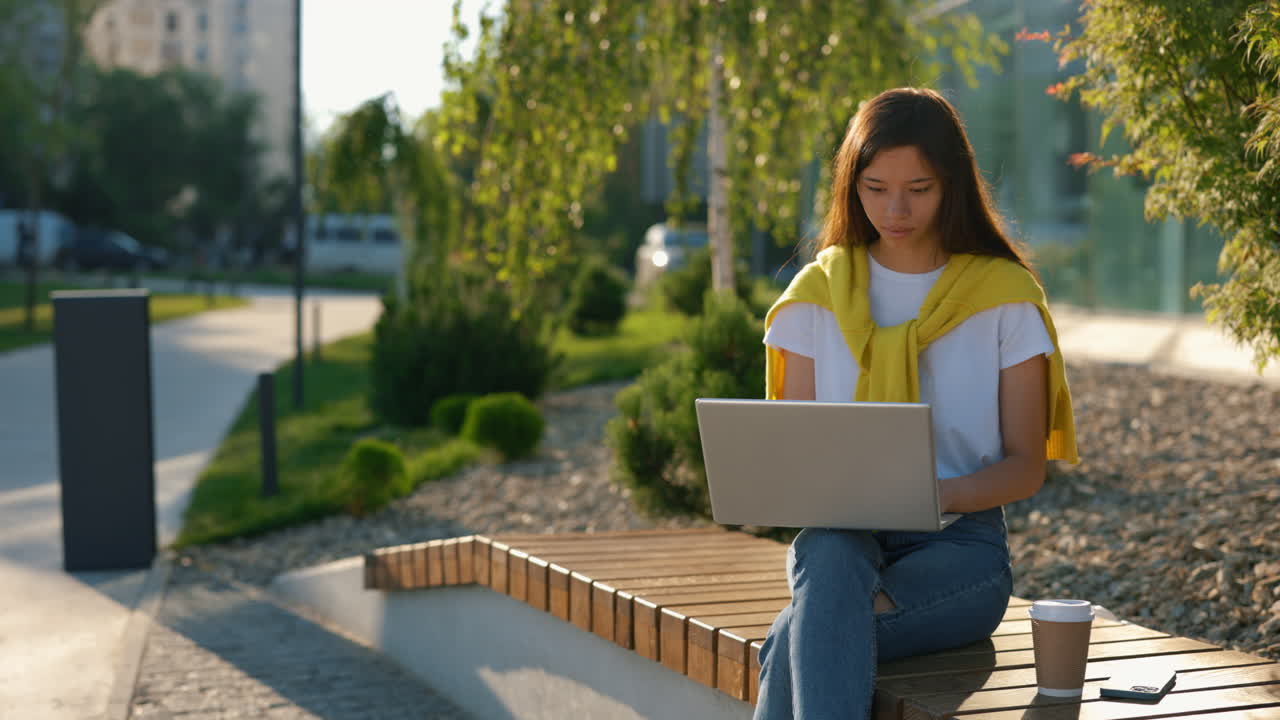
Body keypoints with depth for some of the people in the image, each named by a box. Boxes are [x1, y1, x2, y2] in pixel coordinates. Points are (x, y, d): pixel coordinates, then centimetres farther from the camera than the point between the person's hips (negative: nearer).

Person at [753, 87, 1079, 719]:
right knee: (833, 560, -38)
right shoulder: (819, 292, 10)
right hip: (841, 532, 2)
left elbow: (1025, 466, 2)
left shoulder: (1004, 295, 3)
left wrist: (941, 493, -19)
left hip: (959, 541, -2)